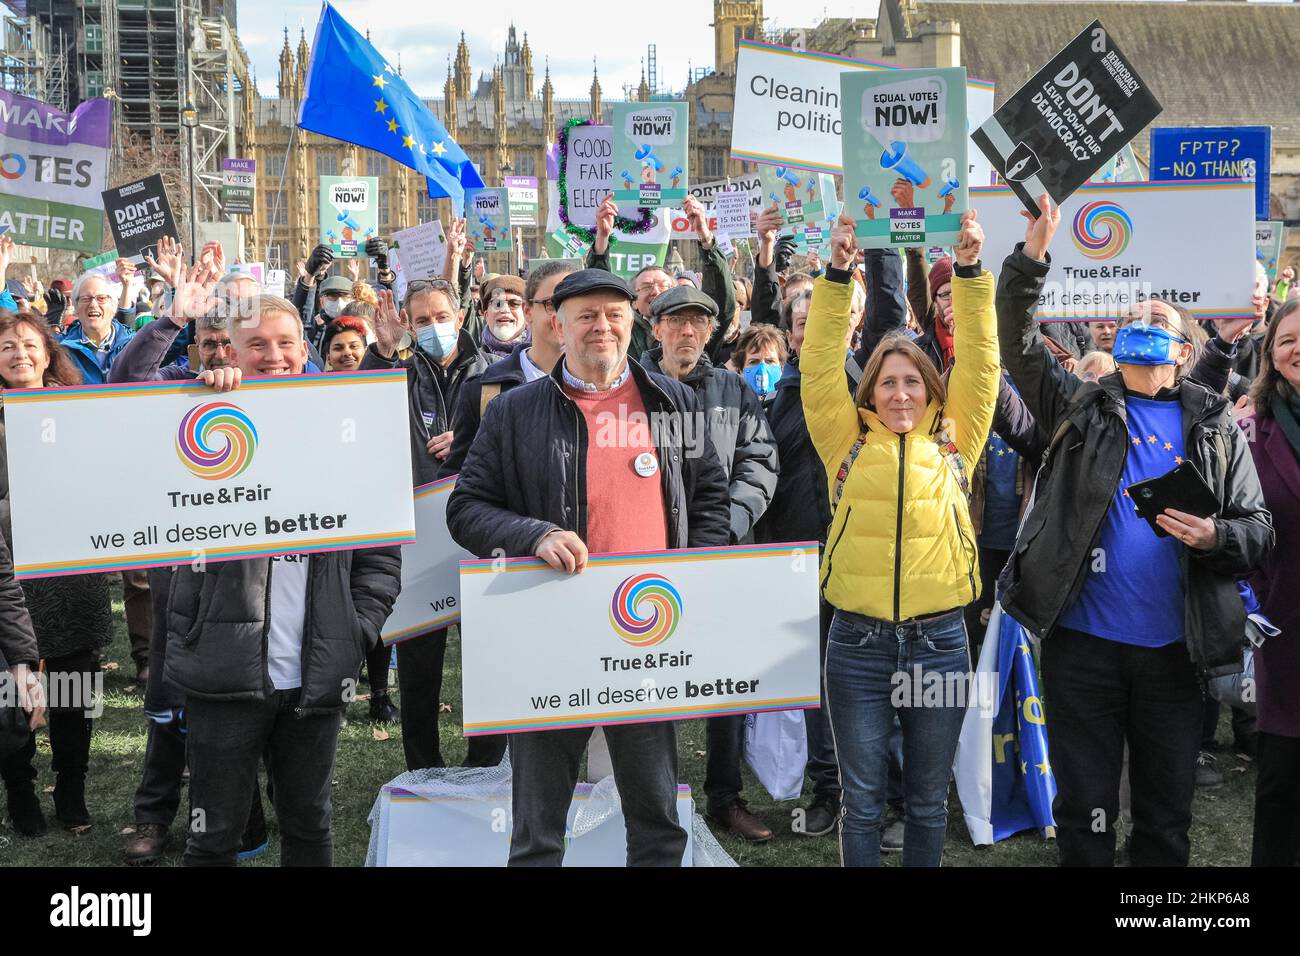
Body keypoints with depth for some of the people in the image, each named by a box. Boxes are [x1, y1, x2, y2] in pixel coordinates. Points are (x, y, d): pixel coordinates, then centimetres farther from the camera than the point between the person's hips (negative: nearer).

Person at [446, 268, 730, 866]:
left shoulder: (675, 403, 8)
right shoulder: (515, 411, 2)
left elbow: (711, 497, 14)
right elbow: (466, 508, 0)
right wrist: (535, 536, -17)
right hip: (549, 636, -2)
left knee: (657, 817, 14)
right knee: (538, 827, 9)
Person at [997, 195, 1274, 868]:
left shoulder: (1214, 428, 8)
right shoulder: (1082, 407, 6)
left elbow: (1259, 531, 6)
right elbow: (1017, 343, -7)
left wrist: (1213, 536, -16)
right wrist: (1033, 254, -18)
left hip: (1173, 647, 1)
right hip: (1082, 641, -1)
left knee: (1167, 813, 12)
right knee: (1084, 806, 8)